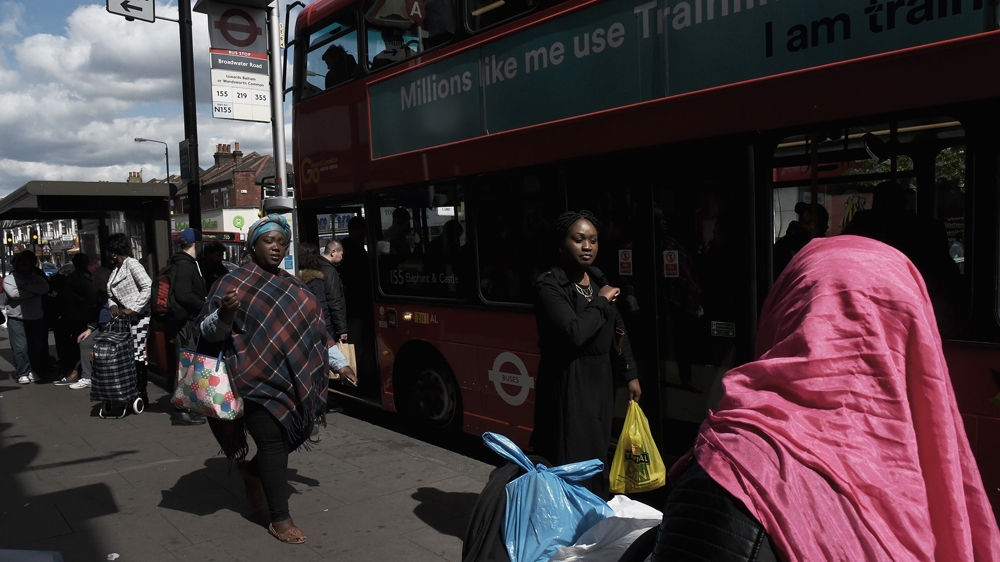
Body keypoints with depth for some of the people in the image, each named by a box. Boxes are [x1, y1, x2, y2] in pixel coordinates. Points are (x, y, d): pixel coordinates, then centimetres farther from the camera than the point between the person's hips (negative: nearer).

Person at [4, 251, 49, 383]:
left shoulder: (37, 278, 13)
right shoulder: (9, 279, 4)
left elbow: (45, 288, -9)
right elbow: (13, 293, -15)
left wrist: (26, 285, -13)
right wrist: (34, 291, -8)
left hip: (36, 318, 3)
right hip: (16, 319, -2)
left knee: (36, 347, 2)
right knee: (21, 348, -5)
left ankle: (34, 372, 12)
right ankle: (22, 373, 3)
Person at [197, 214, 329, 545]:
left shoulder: (293, 286, 13)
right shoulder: (235, 282, -6)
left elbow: (312, 327, 20)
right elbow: (208, 331, -8)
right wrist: (224, 313, -31)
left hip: (292, 379, 7)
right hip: (257, 380, -6)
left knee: (295, 436, 11)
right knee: (273, 443, -4)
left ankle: (252, 471, 40)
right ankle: (280, 519, 9)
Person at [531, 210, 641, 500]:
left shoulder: (599, 279, 8)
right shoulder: (549, 285, -14)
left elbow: (618, 330, 16)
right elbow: (575, 333, -28)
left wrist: (631, 374, 15)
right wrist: (601, 302, -14)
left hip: (601, 377, 8)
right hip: (568, 382, -7)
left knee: (598, 455, 18)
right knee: (573, 460, -3)